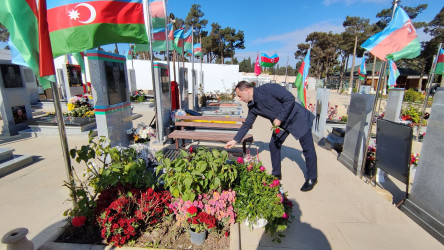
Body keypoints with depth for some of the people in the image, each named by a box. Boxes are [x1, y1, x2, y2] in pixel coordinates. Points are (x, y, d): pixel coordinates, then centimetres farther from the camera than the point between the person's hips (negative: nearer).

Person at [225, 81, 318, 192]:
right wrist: (235, 140, 3)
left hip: (298, 118, -7)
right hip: (282, 124, 7)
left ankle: (312, 178, 18)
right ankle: (276, 174, 23)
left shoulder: (267, 89, -25)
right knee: (274, 145, 6)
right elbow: (247, 124, 4)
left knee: (308, 148, 0)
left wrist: (280, 118, -24)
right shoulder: (252, 107, -3)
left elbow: (290, 98, -25)